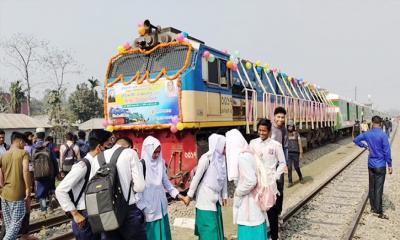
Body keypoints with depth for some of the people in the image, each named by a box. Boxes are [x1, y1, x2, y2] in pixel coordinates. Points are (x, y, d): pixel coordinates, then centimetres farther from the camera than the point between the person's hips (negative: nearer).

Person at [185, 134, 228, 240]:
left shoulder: (222, 158, 4)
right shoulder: (207, 158, -16)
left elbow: (224, 178, 11)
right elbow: (197, 177, -13)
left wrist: (224, 195, 13)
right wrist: (190, 195, -10)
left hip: (216, 198, 7)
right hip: (206, 197, -6)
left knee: (216, 226, 13)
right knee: (209, 227, -2)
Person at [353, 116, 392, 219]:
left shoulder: (367, 134, -1)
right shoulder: (383, 135, -15)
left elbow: (356, 140, 12)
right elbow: (387, 151, -14)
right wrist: (389, 165, -7)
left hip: (371, 165, 5)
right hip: (380, 166, -5)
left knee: (372, 187, 15)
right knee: (378, 189, -2)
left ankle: (373, 207, 26)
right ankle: (379, 212, 3)